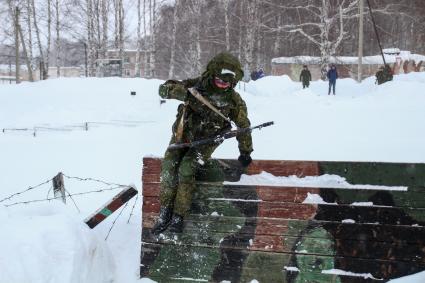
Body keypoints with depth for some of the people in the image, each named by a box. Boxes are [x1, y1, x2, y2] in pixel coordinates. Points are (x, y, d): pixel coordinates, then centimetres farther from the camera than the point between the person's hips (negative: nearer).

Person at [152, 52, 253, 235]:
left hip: (206, 140, -2)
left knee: (186, 168, -25)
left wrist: (245, 152, 11)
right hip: (183, 134, 2)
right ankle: (165, 212, -12)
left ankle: (178, 217, -19)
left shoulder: (233, 100, -10)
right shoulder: (196, 85, -12)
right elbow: (164, 89, -17)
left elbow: (243, 125, 5)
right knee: (169, 166, -21)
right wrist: (184, 93, -36)